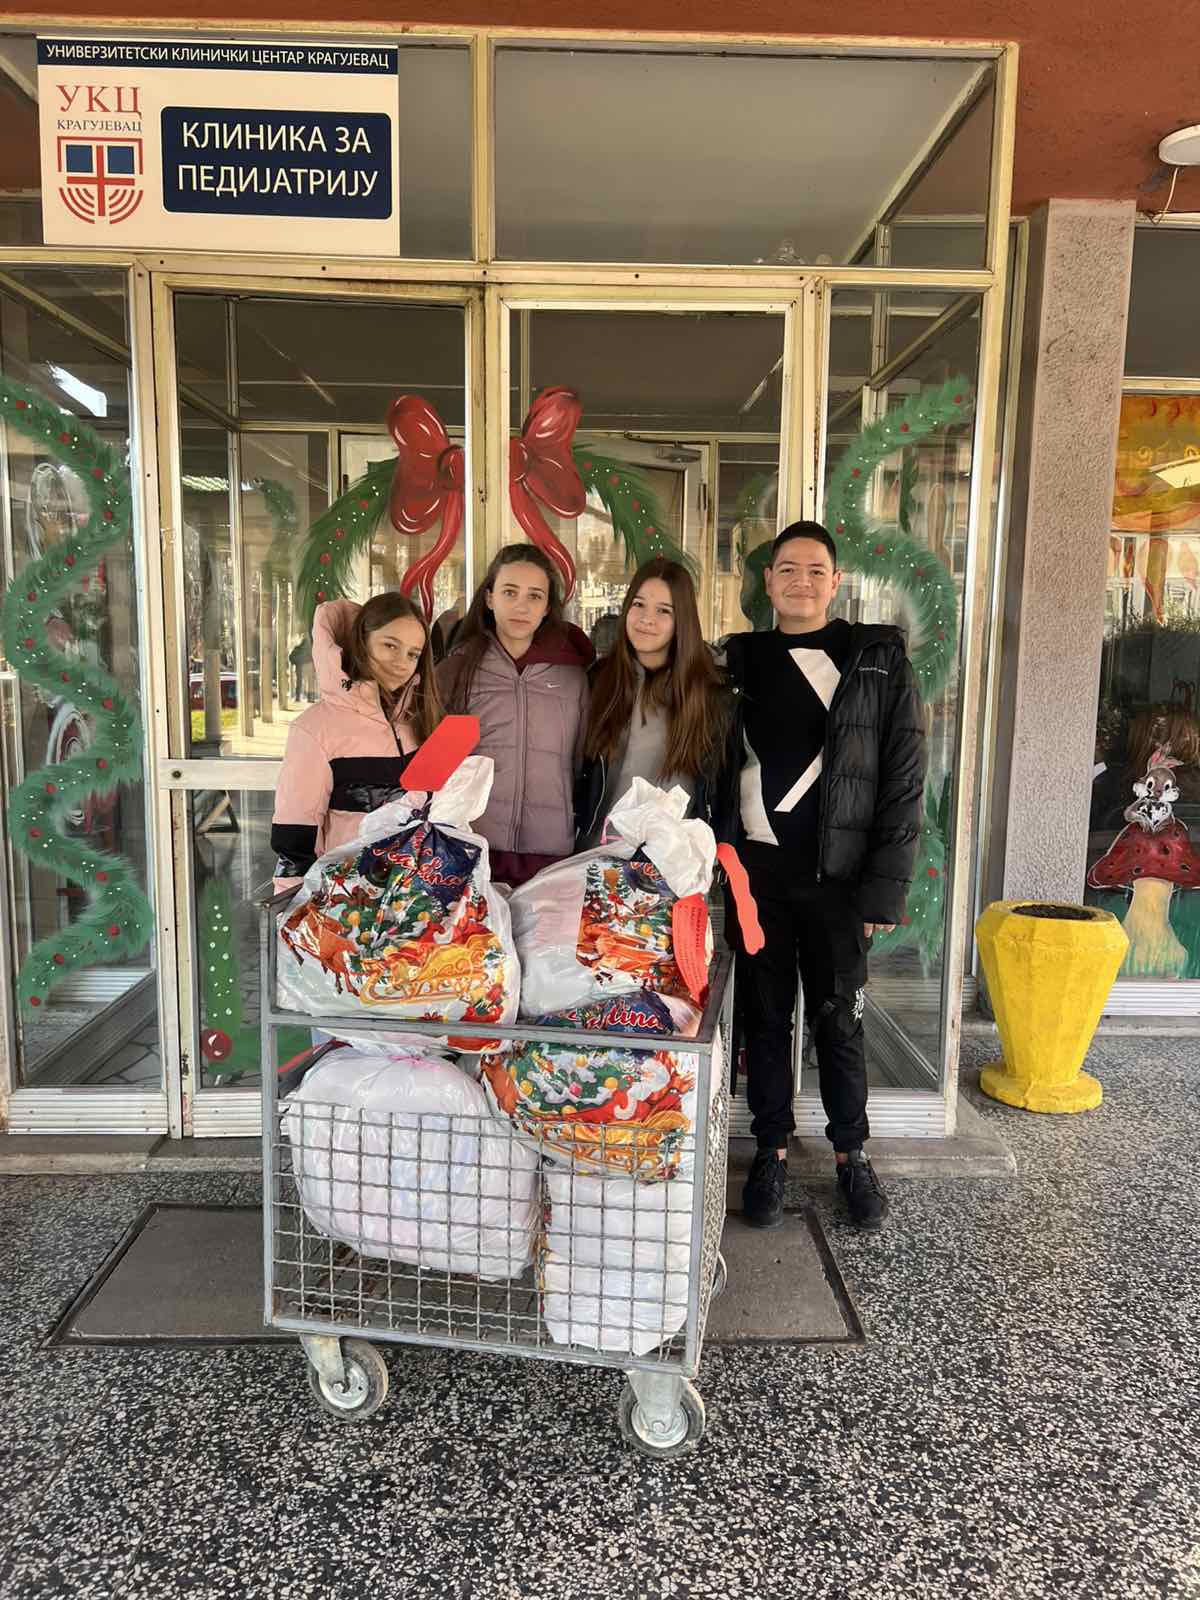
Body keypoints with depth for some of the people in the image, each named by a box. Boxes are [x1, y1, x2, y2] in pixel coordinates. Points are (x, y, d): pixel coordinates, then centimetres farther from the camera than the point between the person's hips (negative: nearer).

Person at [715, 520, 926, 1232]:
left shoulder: (880, 663, 0)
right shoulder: (739, 663, 9)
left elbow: (904, 781, -4)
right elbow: (714, 772, 8)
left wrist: (885, 889, -10)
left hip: (835, 874, -2)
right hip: (753, 870, 2)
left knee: (838, 1018, 8)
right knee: (765, 1015, 10)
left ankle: (851, 1151, 27)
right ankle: (773, 1149, 26)